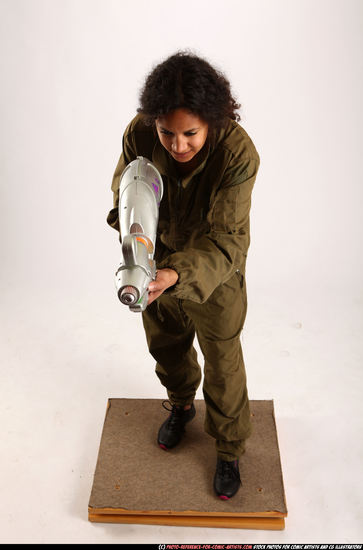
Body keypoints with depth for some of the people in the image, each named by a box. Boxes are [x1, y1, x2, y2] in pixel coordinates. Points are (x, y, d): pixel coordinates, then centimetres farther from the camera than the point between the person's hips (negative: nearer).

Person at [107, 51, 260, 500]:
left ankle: (229, 449, 36)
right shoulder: (140, 133, -23)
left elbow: (224, 239, -33)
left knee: (222, 362, 10)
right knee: (165, 344, 24)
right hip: (159, 258, 4)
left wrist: (176, 275, -50)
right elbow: (124, 188, -7)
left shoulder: (238, 153, -33)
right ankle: (180, 404, 56)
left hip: (215, 268, -3)